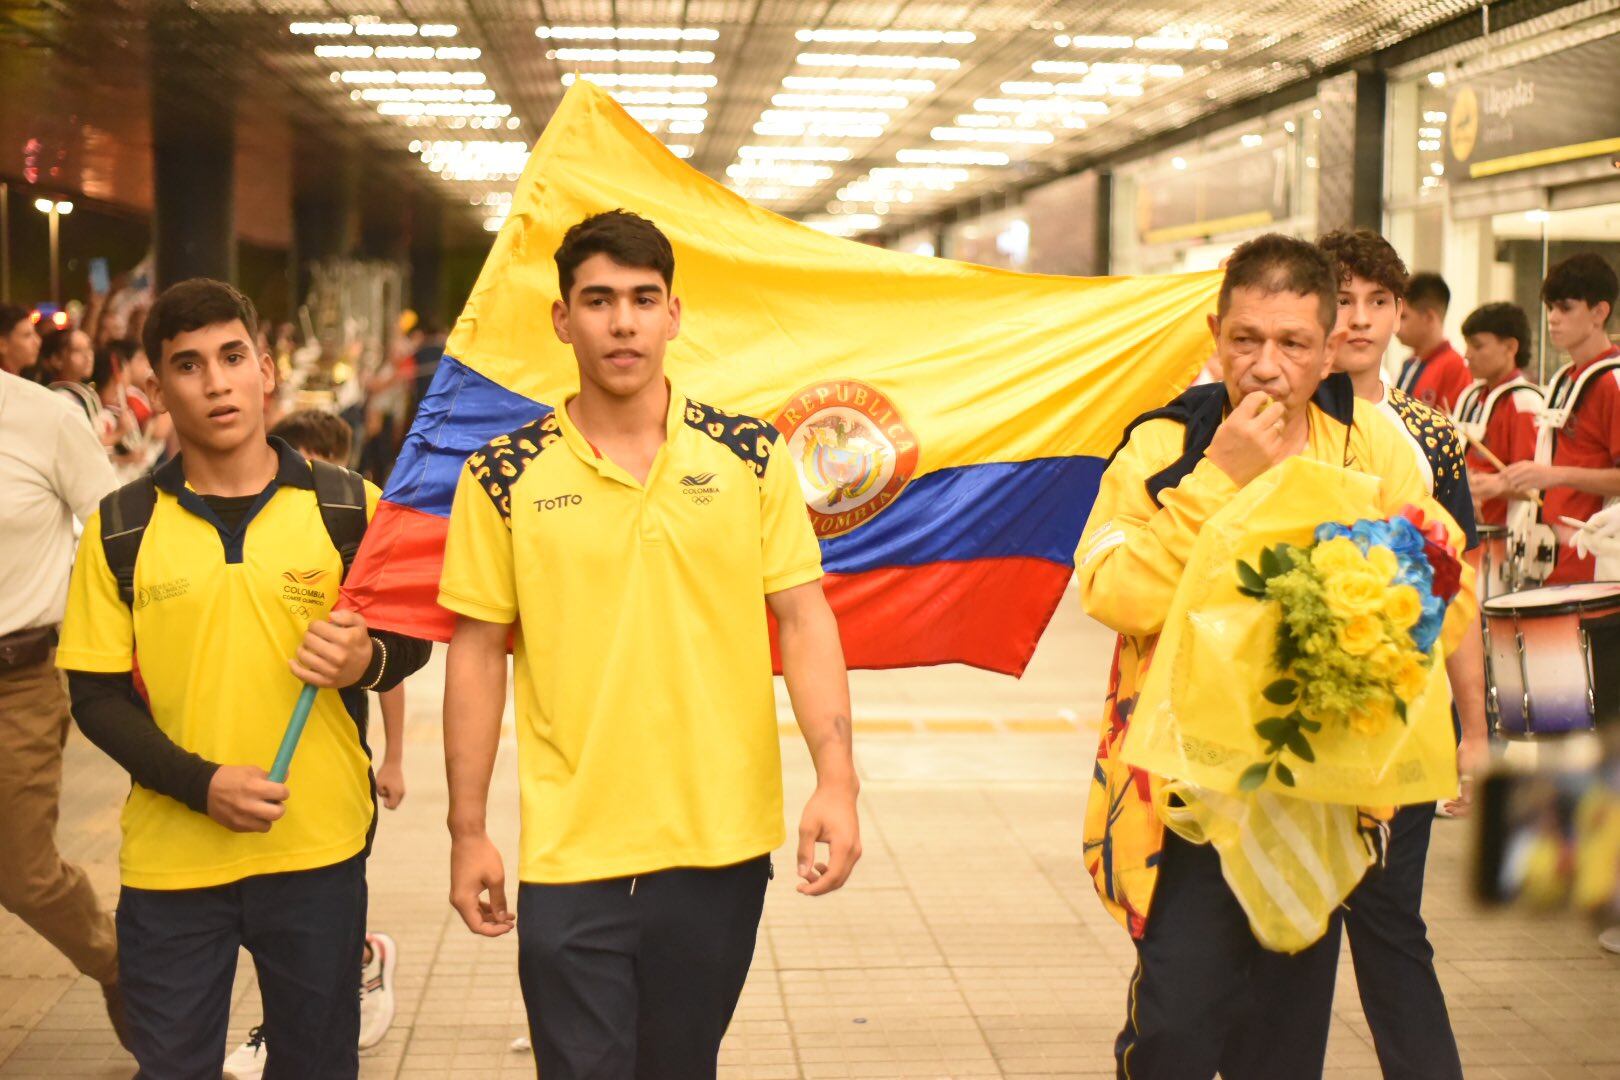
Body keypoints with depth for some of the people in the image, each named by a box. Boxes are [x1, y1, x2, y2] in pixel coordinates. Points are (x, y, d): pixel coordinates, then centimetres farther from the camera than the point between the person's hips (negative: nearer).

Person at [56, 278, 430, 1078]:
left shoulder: (348, 507, 0)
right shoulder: (121, 527, 0)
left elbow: (410, 640, 9)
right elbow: (96, 694, 0)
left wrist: (368, 660, -16)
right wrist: (202, 783, -15)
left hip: (320, 852, 0)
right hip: (170, 861, 0)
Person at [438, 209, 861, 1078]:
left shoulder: (750, 457, 1)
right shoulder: (505, 477, -2)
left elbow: (804, 621, 0)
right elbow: (477, 655, 2)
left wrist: (834, 779, -11)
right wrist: (467, 831, 1)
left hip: (721, 846, 2)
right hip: (569, 856, -1)